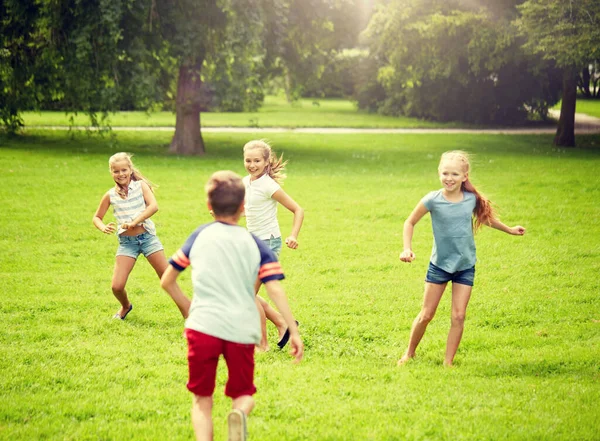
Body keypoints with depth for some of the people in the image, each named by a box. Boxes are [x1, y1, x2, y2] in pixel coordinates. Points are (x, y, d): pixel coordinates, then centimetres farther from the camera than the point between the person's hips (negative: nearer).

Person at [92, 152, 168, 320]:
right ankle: (125, 306, 28)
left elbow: (153, 206, -17)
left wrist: (134, 222, -25)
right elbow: (97, 217, 12)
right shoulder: (110, 195, 3)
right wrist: (103, 228, -10)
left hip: (147, 237, -2)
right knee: (117, 286, -6)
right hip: (126, 242, 2)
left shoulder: (140, 185, -3)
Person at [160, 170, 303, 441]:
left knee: (202, 398, 14)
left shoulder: (199, 236, 10)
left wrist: (187, 309, 29)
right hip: (242, 330, 0)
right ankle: (239, 413, -20)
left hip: (202, 326, 0)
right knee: (243, 395, 16)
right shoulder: (255, 244, 8)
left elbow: (167, 282, 13)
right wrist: (294, 331, 1)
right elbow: (275, 290, -2)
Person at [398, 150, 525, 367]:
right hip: (439, 264, -2)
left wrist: (509, 230, 26)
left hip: (466, 266, 2)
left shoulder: (472, 199, -5)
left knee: (458, 316, -4)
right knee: (426, 315, 3)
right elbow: (410, 222, -1)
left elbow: (485, 217, 17)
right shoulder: (433, 200, -13)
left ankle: (448, 362, 5)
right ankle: (409, 353, 23)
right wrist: (407, 248, -13)